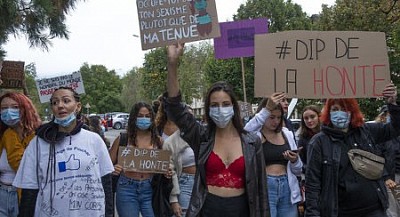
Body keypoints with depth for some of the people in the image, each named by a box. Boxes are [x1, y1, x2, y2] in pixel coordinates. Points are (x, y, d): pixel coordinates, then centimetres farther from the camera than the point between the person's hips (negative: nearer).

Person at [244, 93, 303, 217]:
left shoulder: (287, 134, 11)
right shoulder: (255, 134, -3)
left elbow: (298, 171, 16)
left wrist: (294, 161, -7)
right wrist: (267, 109, -34)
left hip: (287, 188, 5)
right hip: (264, 188, -5)